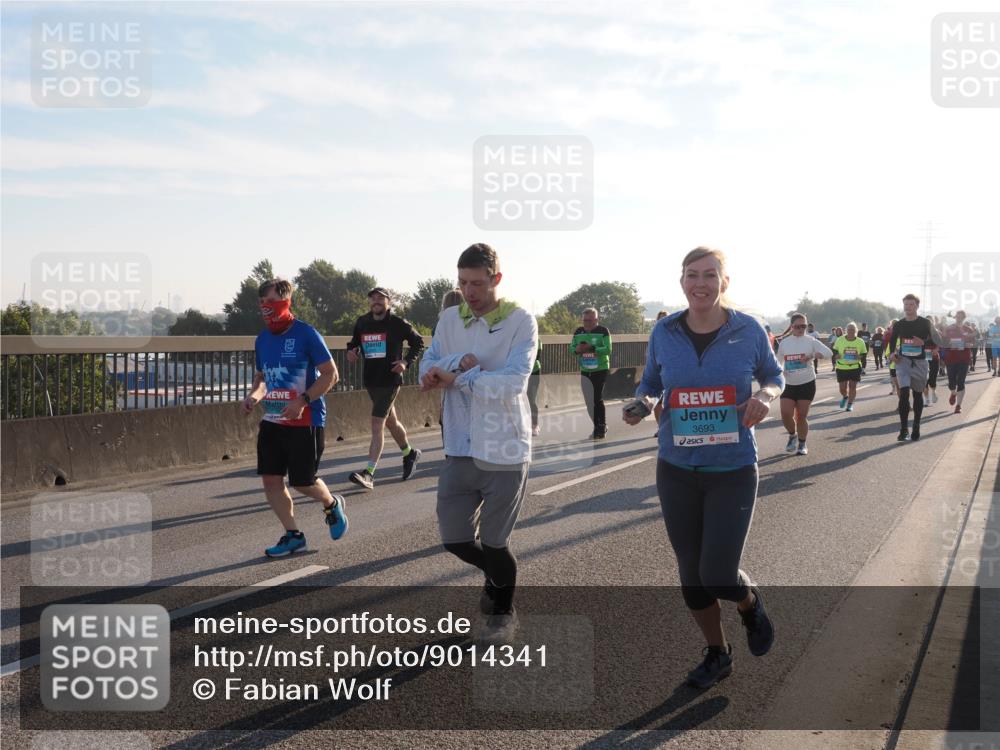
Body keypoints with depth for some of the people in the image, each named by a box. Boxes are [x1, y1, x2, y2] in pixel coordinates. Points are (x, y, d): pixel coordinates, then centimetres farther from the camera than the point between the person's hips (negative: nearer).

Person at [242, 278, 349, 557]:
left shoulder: (306, 334, -12)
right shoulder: (262, 339, 9)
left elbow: (330, 374, -12)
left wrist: (303, 401, -22)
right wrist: (253, 396, 0)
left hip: (305, 421, -6)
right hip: (272, 420, 6)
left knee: (303, 481, -2)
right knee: (270, 479, 1)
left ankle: (332, 505, 31)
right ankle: (293, 535, 13)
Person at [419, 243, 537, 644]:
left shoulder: (521, 322, -9)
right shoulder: (450, 319, 6)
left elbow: (513, 382, -20)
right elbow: (427, 370, -1)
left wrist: (455, 378, -19)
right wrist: (459, 362, -19)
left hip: (505, 451, -4)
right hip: (459, 450, 5)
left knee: (493, 543, 6)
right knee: (455, 539, 9)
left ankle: (503, 610, 32)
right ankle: (496, 578, 41)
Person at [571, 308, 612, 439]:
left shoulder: (603, 331, -8)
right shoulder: (578, 332, 7)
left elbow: (608, 350, -17)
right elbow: (571, 348, 5)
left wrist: (591, 348, -29)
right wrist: (577, 350, -19)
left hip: (600, 370, -5)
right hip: (585, 371, 5)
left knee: (598, 399, -7)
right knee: (589, 401, 7)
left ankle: (600, 428, 2)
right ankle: (601, 426, 20)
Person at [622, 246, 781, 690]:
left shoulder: (749, 331, -7)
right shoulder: (664, 332, -3)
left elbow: (774, 376, 9)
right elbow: (650, 382, 12)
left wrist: (765, 395, -13)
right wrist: (640, 404, -10)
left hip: (733, 472, -2)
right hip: (676, 470, 3)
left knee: (718, 576, -8)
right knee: (691, 575, 10)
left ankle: (751, 603, 29)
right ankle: (717, 654, 34)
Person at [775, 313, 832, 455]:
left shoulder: (810, 341, -5)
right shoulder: (784, 343, 3)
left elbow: (828, 352, -15)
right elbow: (778, 362, 14)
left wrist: (811, 356, -28)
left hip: (807, 384, -2)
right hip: (788, 384, 2)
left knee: (801, 416, 2)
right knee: (786, 414, -11)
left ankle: (802, 445, 20)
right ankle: (792, 435, 19)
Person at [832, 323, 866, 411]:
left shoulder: (860, 342, -1)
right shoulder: (839, 340, -4)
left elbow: (864, 354, 7)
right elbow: (834, 351, 6)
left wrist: (860, 357, -14)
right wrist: (835, 356, -14)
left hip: (855, 367, 0)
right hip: (841, 367, 0)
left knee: (852, 386, -1)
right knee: (842, 387, 4)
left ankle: (850, 404, 12)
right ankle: (845, 397, 38)